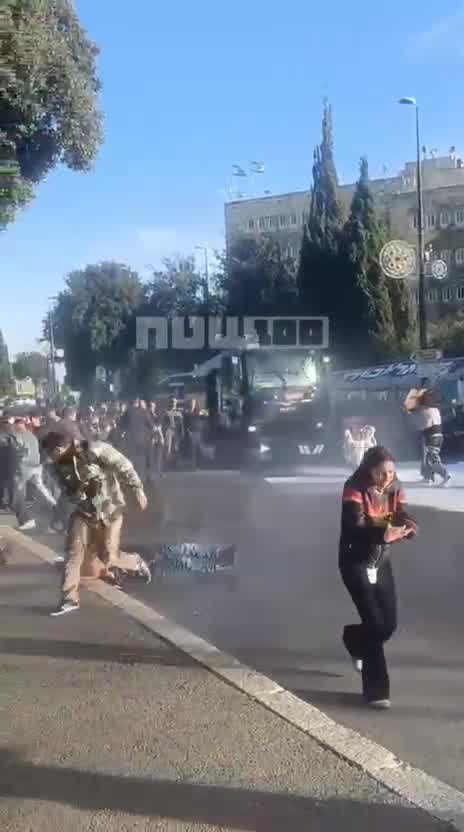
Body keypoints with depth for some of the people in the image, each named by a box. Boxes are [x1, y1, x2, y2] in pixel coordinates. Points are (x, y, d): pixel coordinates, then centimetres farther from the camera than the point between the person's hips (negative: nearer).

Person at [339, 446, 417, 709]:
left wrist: (408, 526, -33)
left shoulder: (395, 488, -1)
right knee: (375, 623, -11)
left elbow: (402, 516, -9)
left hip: (382, 561, 6)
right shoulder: (354, 489, -18)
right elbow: (355, 525, -29)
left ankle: (355, 639, 43)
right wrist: (382, 533, -47)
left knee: (389, 623, 8)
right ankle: (376, 690, 1)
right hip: (356, 562, -6)